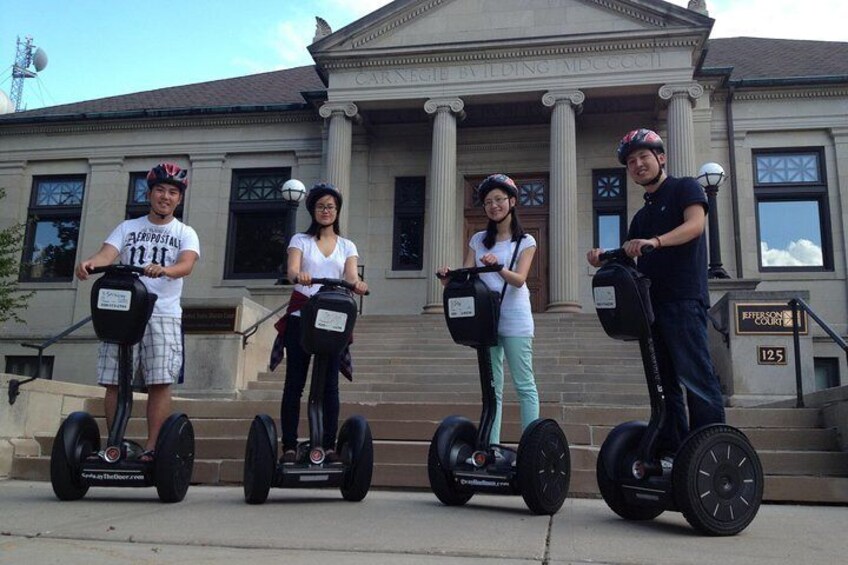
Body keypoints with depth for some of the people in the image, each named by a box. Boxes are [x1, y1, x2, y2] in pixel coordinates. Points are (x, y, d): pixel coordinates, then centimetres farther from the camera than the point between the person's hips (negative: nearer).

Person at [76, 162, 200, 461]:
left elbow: (186, 265, -12)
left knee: (160, 382, -8)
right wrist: (90, 263, -27)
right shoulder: (128, 227, 15)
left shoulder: (185, 233, 8)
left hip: (163, 315, -2)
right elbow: (107, 254, -3)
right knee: (115, 381, 0)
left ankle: (151, 447, -4)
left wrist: (163, 269, -34)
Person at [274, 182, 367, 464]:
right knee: (295, 382, -2)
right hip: (301, 316, -1)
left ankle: (329, 446, 4)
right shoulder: (300, 240, 9)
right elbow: (291, 269, -10)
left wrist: (357, 284, -27)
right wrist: (299, 276, -34)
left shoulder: (347, 246, 15)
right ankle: (289, 446, 2)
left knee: (330, 384, 0)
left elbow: (351, 275, -3)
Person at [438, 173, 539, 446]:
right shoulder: (478, 240, 14)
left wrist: (497, 267, -31)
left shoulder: (525, 241, 3)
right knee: (491, 387, 6)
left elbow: (519, 279, -12)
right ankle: (490, 445, 10)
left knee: (524, 384, -3)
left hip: (515, 321, -3)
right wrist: (449, 277, -18)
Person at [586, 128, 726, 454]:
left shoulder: (684, 188, 5)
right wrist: (605, 260, -1)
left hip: (683, 299, -7)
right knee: (664, 381, 7)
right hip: (651, 301, 8)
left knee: (695, 375, -14)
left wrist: (655, 241, -32)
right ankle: (672, 453, 11)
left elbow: (695, 223, -15)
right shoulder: (641, 216, 24)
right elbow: (631, 262, 21)